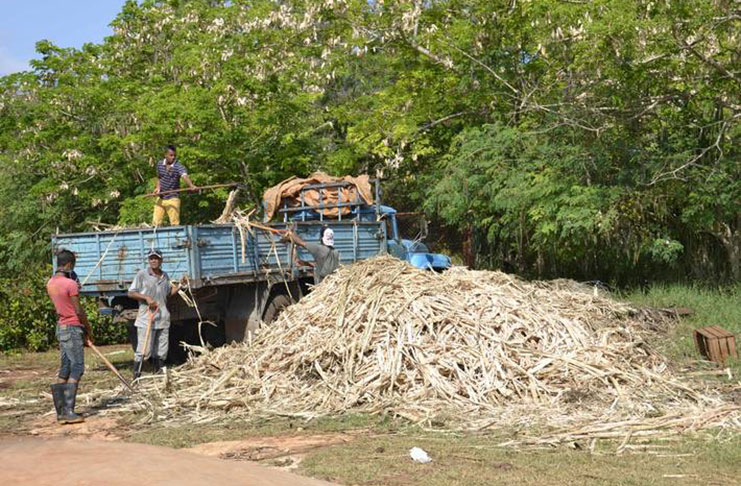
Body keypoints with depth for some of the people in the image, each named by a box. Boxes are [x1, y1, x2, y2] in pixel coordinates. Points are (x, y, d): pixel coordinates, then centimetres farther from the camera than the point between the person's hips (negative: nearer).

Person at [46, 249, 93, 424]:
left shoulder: (50, 283, 9)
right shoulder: (70, 284, -17)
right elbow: (79, 311, -14)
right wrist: (89, 329, -1)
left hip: (60, 327, 9)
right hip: (72, 328, -9)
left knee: (65, 369, 10)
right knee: (77, 369, -6)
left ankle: (61, 411, 10)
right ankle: (68, 411, -11)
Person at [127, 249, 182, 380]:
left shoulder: (165, 276, 14)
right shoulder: (142, 274, -2)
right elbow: (131, 293, -2)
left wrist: (179, 285, 9)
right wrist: (146, 298, -15)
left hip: (163, 318, 6)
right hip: (146, 318, -6)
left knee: (161, 351, 10)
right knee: (143, 349, -9)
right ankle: (136, 376, -4)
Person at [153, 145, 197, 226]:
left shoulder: (179, 166, -16)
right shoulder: (159, 164, 1)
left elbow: (185, 176, -36)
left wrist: (191, 186, -55)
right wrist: (158, 187, -2)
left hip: (173, 199, -4)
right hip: (160, 198, 4)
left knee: (175, 224, -5)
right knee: (155, 223, 6)